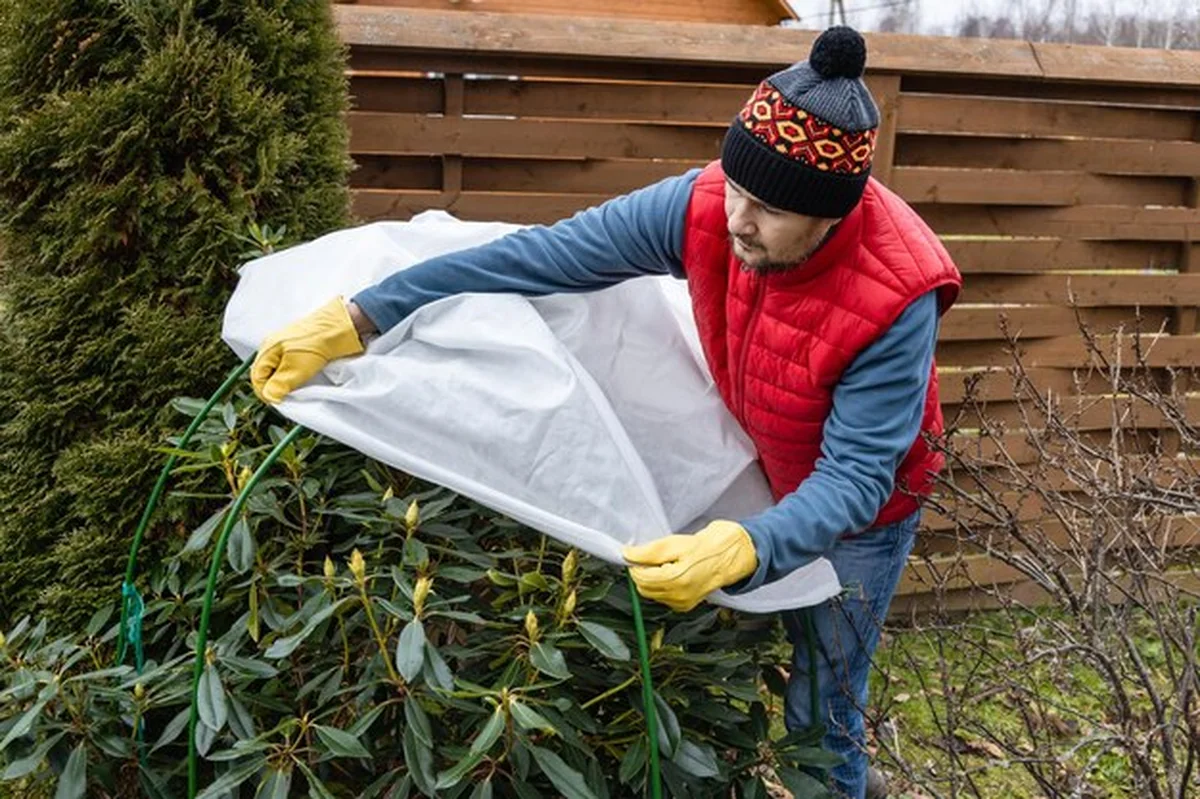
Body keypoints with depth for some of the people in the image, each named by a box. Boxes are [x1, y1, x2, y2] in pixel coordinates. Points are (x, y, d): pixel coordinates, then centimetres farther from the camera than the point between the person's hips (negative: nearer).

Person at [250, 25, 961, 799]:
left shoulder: (896, 298, -36)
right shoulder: (704, 208, -26)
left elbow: (856, 478, -35)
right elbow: (541, 257, -25)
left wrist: (741, 549, -55)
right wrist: (356, 319, -28)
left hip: (851, 505, -4)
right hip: (758, 471, 4)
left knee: (819, 711, 9)